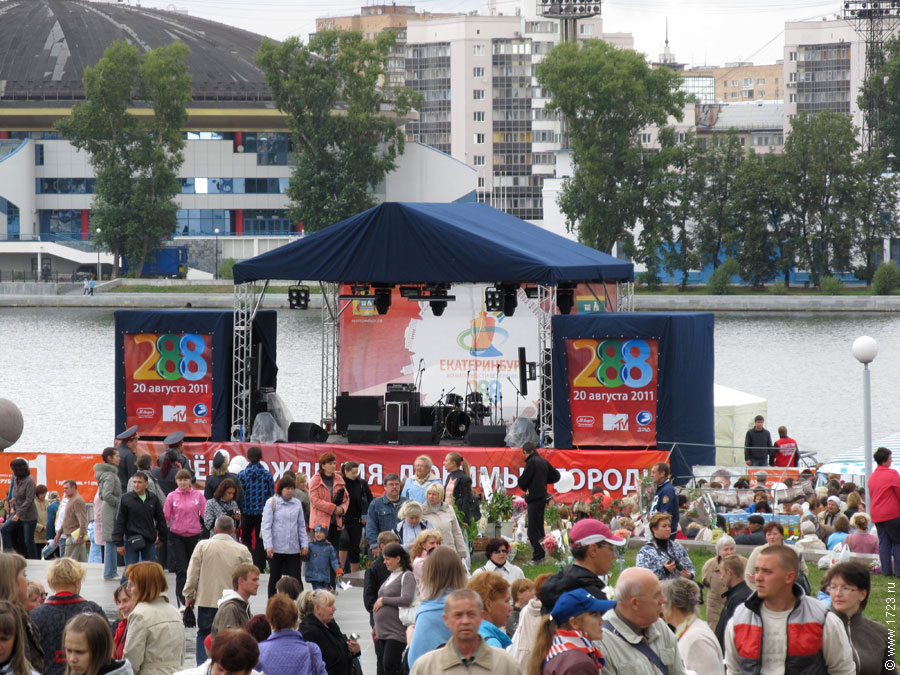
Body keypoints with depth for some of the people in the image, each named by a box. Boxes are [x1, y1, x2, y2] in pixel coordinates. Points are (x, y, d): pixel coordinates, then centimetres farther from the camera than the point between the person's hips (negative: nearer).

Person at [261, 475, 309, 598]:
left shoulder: (297, 503, 8)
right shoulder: (272, 502, -3)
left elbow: (301, 526, 15)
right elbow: (266, 526, -6)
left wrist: (304, 544, 7)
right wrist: (268, 545, -14)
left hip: (293, 549, 3)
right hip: (276, 548, -3)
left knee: (295, 578, 0)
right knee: (275, 578, 8)